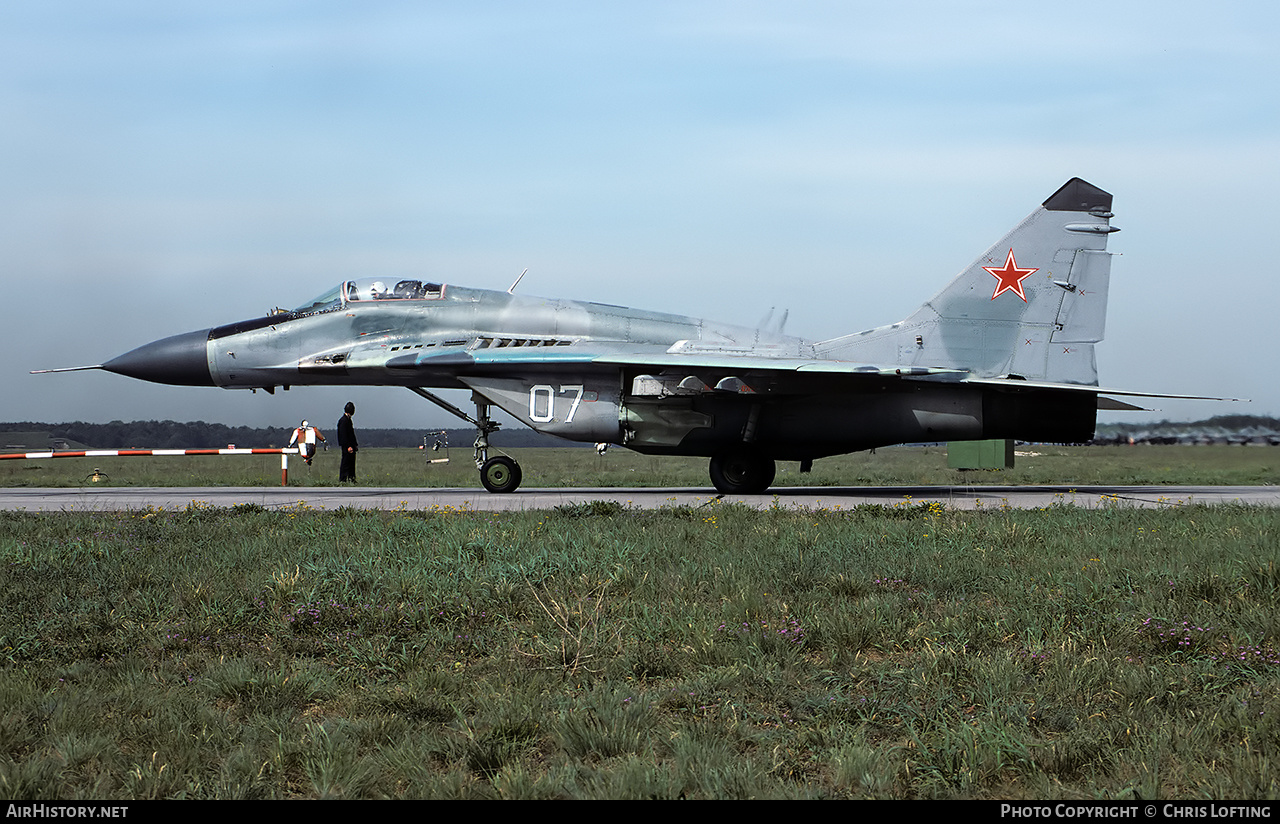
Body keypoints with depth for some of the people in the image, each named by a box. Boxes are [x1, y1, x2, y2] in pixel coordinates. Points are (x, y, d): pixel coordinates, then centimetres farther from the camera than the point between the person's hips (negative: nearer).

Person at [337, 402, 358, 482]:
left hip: (350, 446, 10)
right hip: (346, 446, -10)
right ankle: (342, 480, -4)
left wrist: (355, 445, 22)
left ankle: (352, 480, 15)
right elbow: (343, 435, -20)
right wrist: (348, 446, -23)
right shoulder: (343, 420, -14)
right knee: (346, 464, -7)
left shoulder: (348, 419, 17)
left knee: (351, 464, 11)